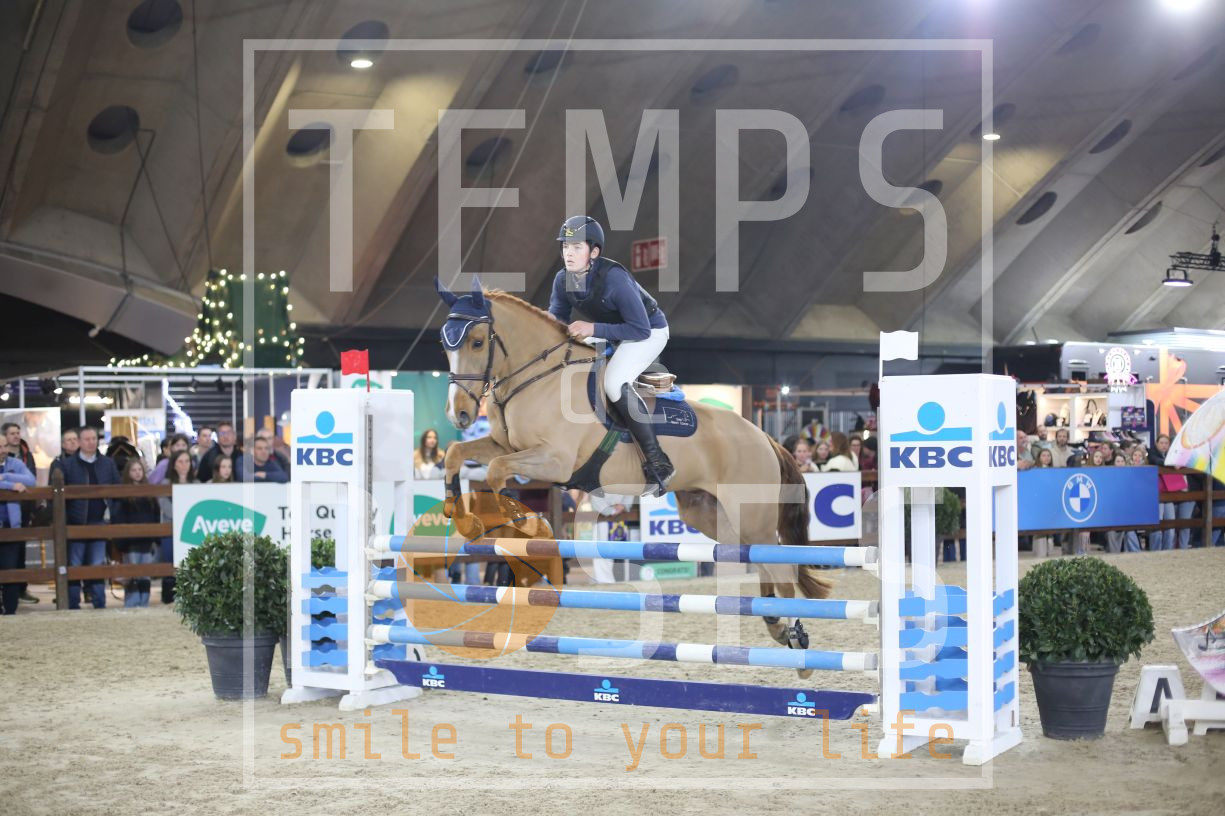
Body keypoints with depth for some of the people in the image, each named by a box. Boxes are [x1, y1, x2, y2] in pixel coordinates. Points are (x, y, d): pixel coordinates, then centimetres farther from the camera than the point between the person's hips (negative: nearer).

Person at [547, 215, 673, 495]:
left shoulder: (613, 278, -34)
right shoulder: (563, 279, -13)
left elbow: (641, 329, -32)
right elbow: (558, 315, 2)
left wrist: (594, 329, -38)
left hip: (649, 331, -8)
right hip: (610, 332, 8)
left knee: (614, 383, -30)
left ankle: (658, 463, -25)